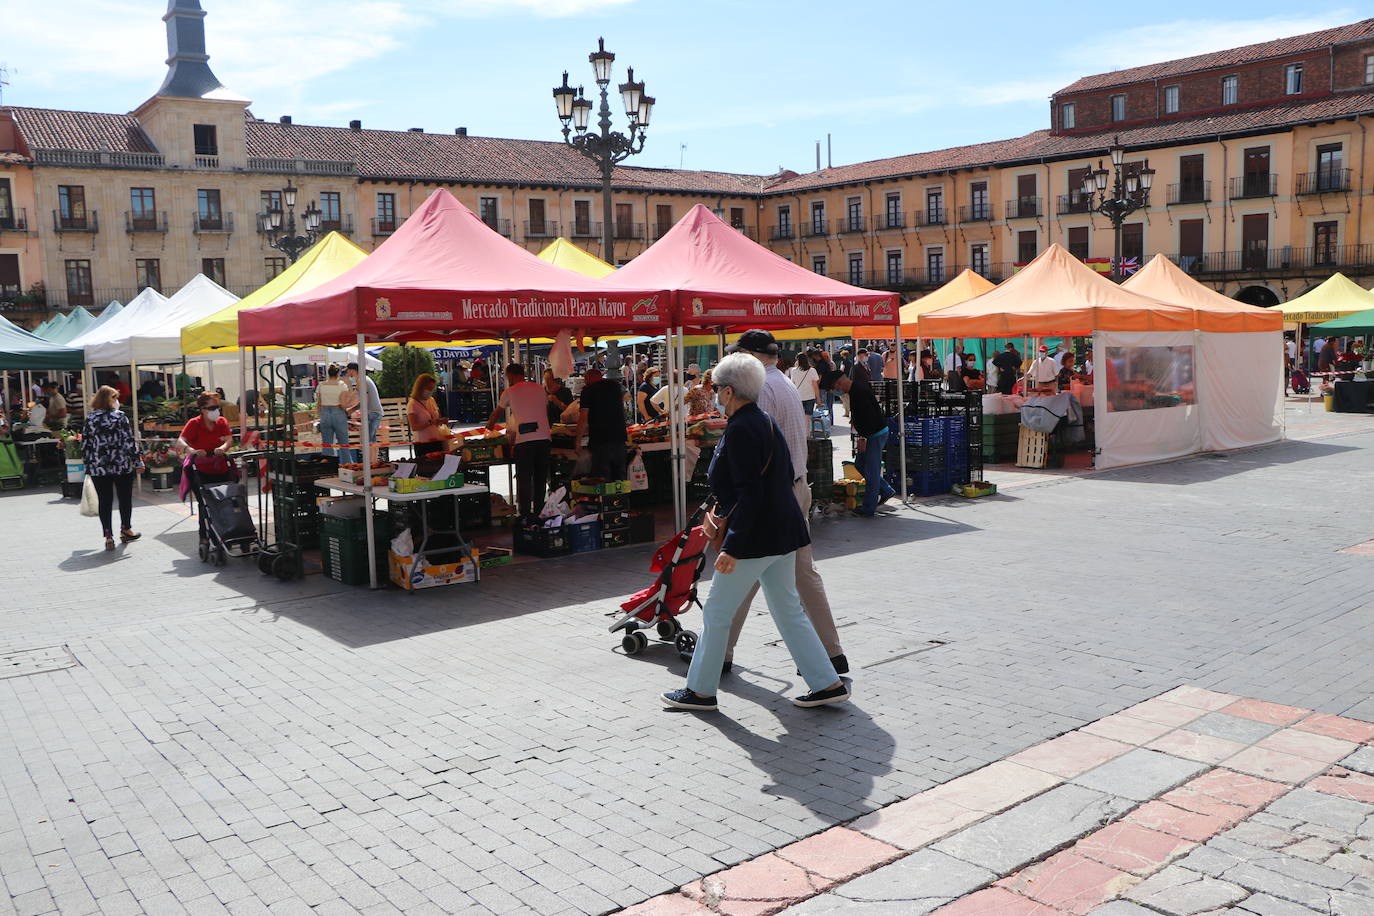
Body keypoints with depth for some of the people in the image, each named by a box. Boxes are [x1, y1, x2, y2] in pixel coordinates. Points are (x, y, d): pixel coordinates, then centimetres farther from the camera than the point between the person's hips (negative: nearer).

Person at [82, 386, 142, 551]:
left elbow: (85, 444, 3)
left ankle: (108, 537, 3)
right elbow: (130, 441, -8)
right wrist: (136, 461, -1)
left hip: (98, 468, 2)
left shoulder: (90, 419, 2)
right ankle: (126, 530, 26)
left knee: (105, 501, 5)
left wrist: (88, 465, 13)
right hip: (122, 466, -2)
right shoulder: (120, 416, -6)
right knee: (125, 498, 15)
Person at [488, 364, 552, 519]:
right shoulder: (539, 388, 15)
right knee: (540, 477, 12)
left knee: (524, 478, 2)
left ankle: (525, 514, 0)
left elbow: (497, 413, 19)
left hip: (524, 439, -4)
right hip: (544, 436, 4)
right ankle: (539, 511, 16)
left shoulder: (510, 391, 6)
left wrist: (490, 425, 37)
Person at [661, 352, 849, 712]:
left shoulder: (740, 430, -18)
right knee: (788, 611, 15)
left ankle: (701, 690, 17)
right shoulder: (765, 422, 12)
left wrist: (732, 547, -23)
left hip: (755, 537, -10)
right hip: (783, 533, 10)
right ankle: (828, 684, 16)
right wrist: (720, 511, 16)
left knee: (716, 614, 5)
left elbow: (750, 494, -23)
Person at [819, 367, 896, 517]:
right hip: (870, 433, 11)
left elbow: (869, 415, -28)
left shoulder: (858, 392, -23)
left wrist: (863, 438, -24)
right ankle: (886, 491, 26)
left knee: (871, 470, -3)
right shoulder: (858, 384, 9)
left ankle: (868, 509, 4)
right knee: (860, 464, 18)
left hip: (876, 434, -11)